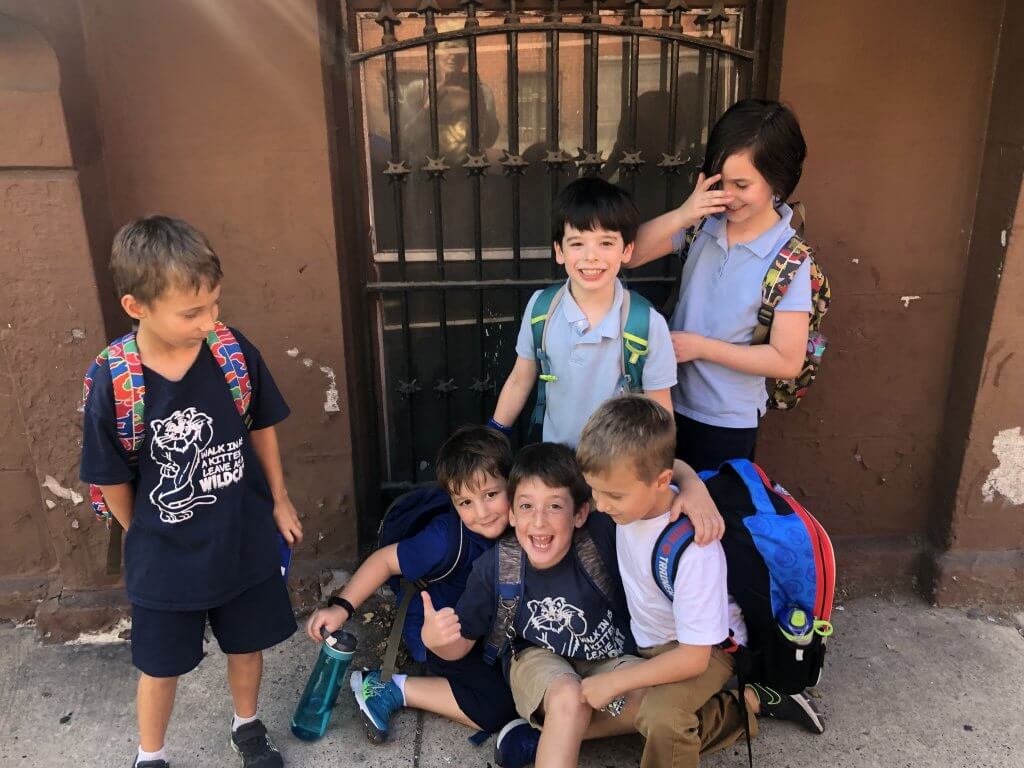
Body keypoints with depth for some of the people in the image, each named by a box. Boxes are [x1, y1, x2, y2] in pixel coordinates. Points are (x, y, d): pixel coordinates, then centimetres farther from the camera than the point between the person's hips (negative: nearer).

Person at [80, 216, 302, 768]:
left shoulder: (235, 353, -17)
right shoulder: (112, 384, -22)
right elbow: (111, 480, -8)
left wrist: (278, 499, 7)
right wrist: (148, 537, 4)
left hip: (246, 542, 2)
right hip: (165, 558, -1)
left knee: (247, 646, 22)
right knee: (160, 667, 20)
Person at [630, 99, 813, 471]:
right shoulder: (702, 223, -9)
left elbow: (787, 360, -17)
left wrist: (700, 346, -19)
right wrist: (682, 214, -24)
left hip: (730, 421, -3)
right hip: (669, 399, 4)